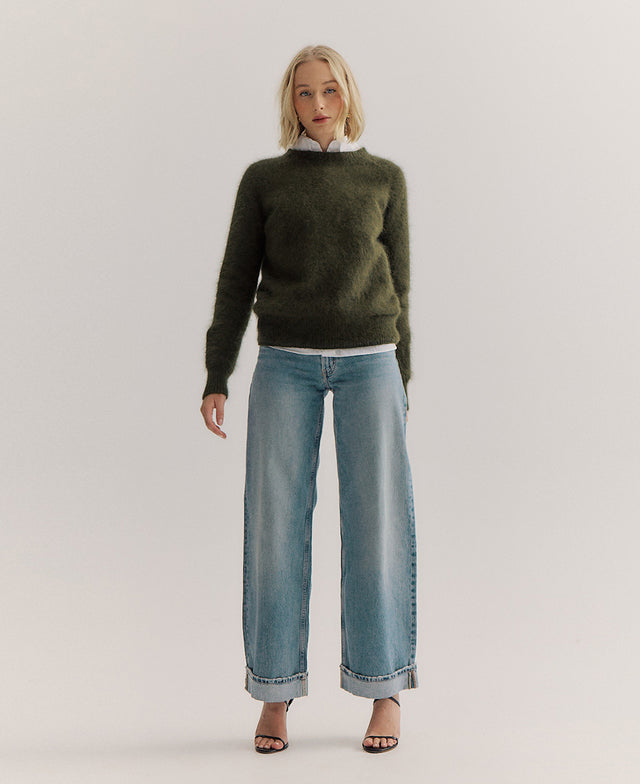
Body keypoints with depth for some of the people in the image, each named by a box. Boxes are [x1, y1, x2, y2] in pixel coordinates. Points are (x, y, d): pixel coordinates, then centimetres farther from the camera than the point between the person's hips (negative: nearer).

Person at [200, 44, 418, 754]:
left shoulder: (385, 177, 10)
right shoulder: (263, 180, 8)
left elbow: (395, 283, 11)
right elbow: (236, 283, 6)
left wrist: (399, 381, 8)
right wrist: (215, 380, -2)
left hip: (368, 362, 0)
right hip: (286, 366, 0)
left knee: (376, 522, -3)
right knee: (276, 523, -3)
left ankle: (385, 691, 10)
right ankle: (276, 694, 9)